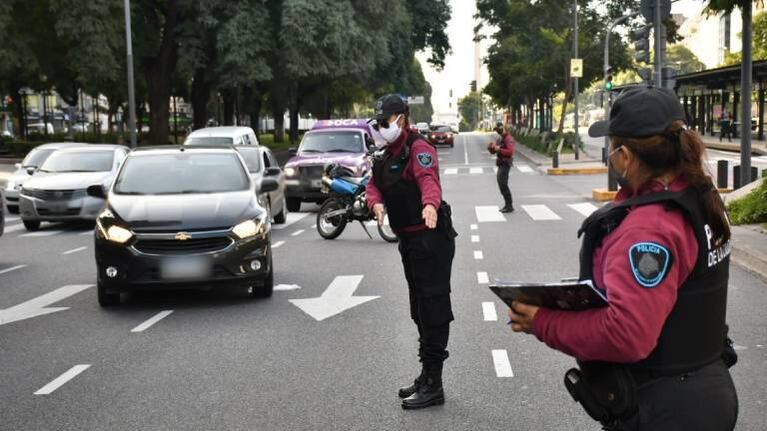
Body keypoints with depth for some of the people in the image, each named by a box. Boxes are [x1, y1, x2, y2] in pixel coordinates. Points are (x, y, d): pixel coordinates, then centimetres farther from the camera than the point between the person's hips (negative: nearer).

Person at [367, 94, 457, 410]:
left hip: (431, 239, -10)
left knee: (433, 309, -8)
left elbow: (429, 179, -32)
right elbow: (374, 185, 12)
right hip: (409, 240, 11)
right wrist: (377, 203, -11)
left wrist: (430, 204, -53)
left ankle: (433, 385, -3)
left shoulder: (418, 148, -14)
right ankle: (427, 376, 31)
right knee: (419, 309, 18)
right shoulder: (387, 155, 17)